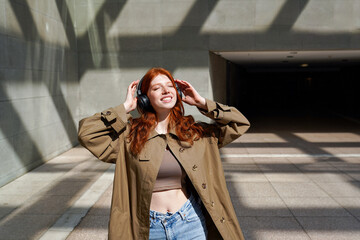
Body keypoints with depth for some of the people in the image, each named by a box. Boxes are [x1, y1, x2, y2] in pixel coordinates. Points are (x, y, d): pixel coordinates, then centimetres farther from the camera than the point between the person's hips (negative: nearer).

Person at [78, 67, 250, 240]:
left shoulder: (196, 133, 3)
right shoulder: (129, 134, -2)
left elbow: (239, 124, 7)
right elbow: (86, 132, -10)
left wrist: (202, 103, 2)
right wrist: (126, 107, -6)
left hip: (190, 222, 1)